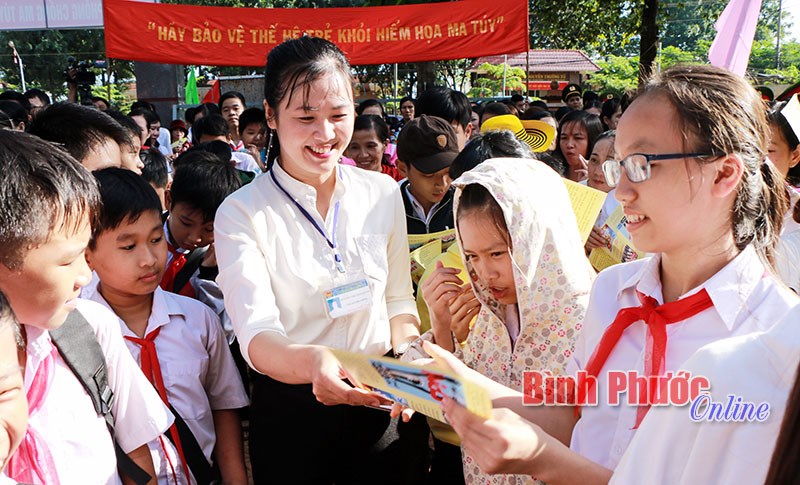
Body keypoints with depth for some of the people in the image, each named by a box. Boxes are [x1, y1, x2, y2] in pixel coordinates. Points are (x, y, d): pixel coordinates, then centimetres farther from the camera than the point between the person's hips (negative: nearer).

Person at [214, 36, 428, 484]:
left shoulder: (383, 193, -1)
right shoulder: (241, 213, -12)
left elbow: (399, 300, 8)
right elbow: (256, 336, -22)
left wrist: (410, 357, -12)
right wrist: (313, 363, -43)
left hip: (383, 405, 3)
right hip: (291, 410, -3)